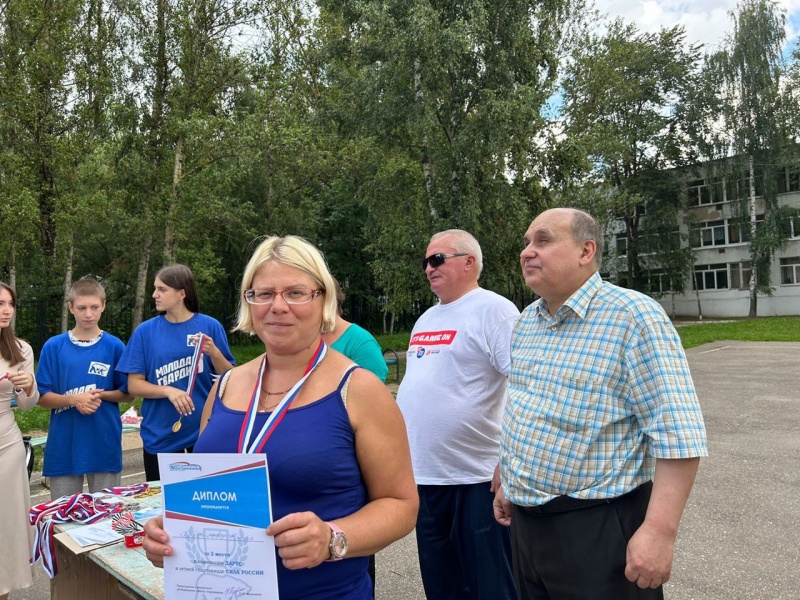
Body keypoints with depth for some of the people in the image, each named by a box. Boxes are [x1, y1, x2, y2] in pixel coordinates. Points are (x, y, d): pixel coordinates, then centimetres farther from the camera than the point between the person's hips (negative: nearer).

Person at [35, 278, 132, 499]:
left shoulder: (115, 346, -1)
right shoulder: (53, 346, 0)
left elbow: (128, 394, 5)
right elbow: (42, 397, 1)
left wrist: (101, 395, -15)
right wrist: (74, 399, -17)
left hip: (104, 444, 0)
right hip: (64, 445, 1)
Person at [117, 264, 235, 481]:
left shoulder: (210, 326, -2)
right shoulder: (145, 331, 1)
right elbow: (134, 385, 0)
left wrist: (214, 353, -18)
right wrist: (169, 391, -17)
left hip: (204, 434, -1)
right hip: (160, 439, 1)